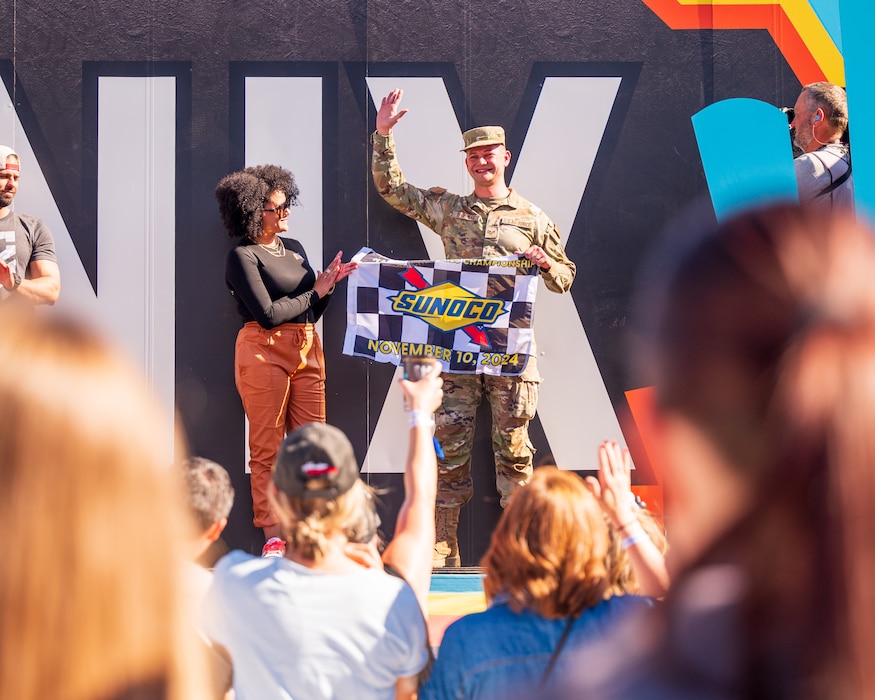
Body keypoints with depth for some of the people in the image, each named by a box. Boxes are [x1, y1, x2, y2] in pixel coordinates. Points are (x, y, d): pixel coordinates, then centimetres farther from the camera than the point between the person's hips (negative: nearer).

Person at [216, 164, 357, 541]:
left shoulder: (294, 249, 17)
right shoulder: (243, 256, -5)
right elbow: (267, 314, -14)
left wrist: (328, 284, 0)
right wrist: (315, 292, -3)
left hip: (306, 351, 7)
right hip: (264, 351, -7)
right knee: (267, 449, -3)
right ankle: (273, 534, 0)